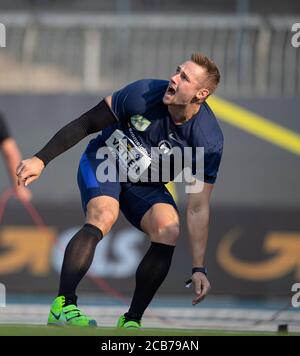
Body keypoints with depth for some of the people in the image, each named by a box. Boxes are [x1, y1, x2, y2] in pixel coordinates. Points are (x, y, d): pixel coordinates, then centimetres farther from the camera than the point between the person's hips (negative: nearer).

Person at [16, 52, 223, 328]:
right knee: (103, 216, -32)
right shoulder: (144, 93, -26)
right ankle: (62, 306, -34)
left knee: (168, 230, -25)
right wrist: (41, 159, -17)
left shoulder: (209, 141, -23)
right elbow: (86, 124, -14)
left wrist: (199, 269, -21)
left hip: (146, 186, 2)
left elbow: (198, 208, -17)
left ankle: (131, 320, -12)